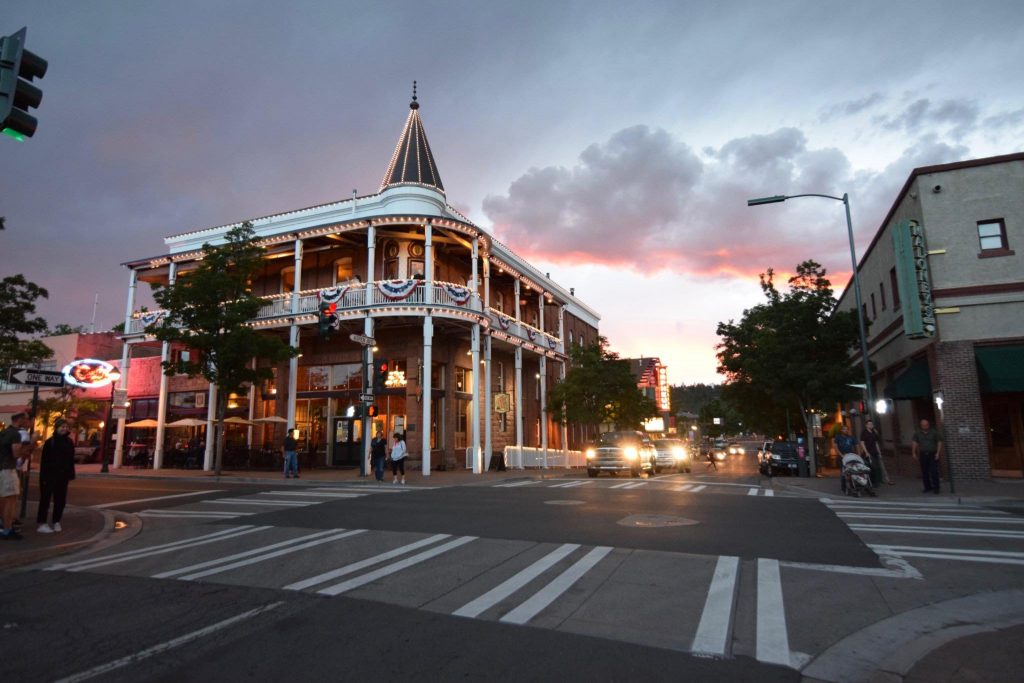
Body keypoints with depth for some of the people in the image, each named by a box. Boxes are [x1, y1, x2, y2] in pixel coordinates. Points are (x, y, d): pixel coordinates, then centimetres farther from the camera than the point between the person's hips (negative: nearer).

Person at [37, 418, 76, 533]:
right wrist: (43, 476, -14)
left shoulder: (69, 442, 8)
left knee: (60, 500, 9)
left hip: (62, 476, 5)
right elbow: (44, 461, -8)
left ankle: (56, 522, 19)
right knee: (45, 499, -1)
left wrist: (71, 474, 4)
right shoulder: (50, 442, -6)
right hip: (49, 475, -4)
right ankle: (41, 524, 2)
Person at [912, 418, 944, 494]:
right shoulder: (917, 433, 8)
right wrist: (914, 453, -5)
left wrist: (938, 453, -9)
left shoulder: (934, 432, 1)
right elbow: (914, 443, 4)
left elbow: (939, 442, 0)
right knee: (924, 472, 5)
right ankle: (927, 487, 15)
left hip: (933, 454, -3)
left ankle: (936, 488, 0)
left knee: (934, 471, -8)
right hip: (923, 455, 3)